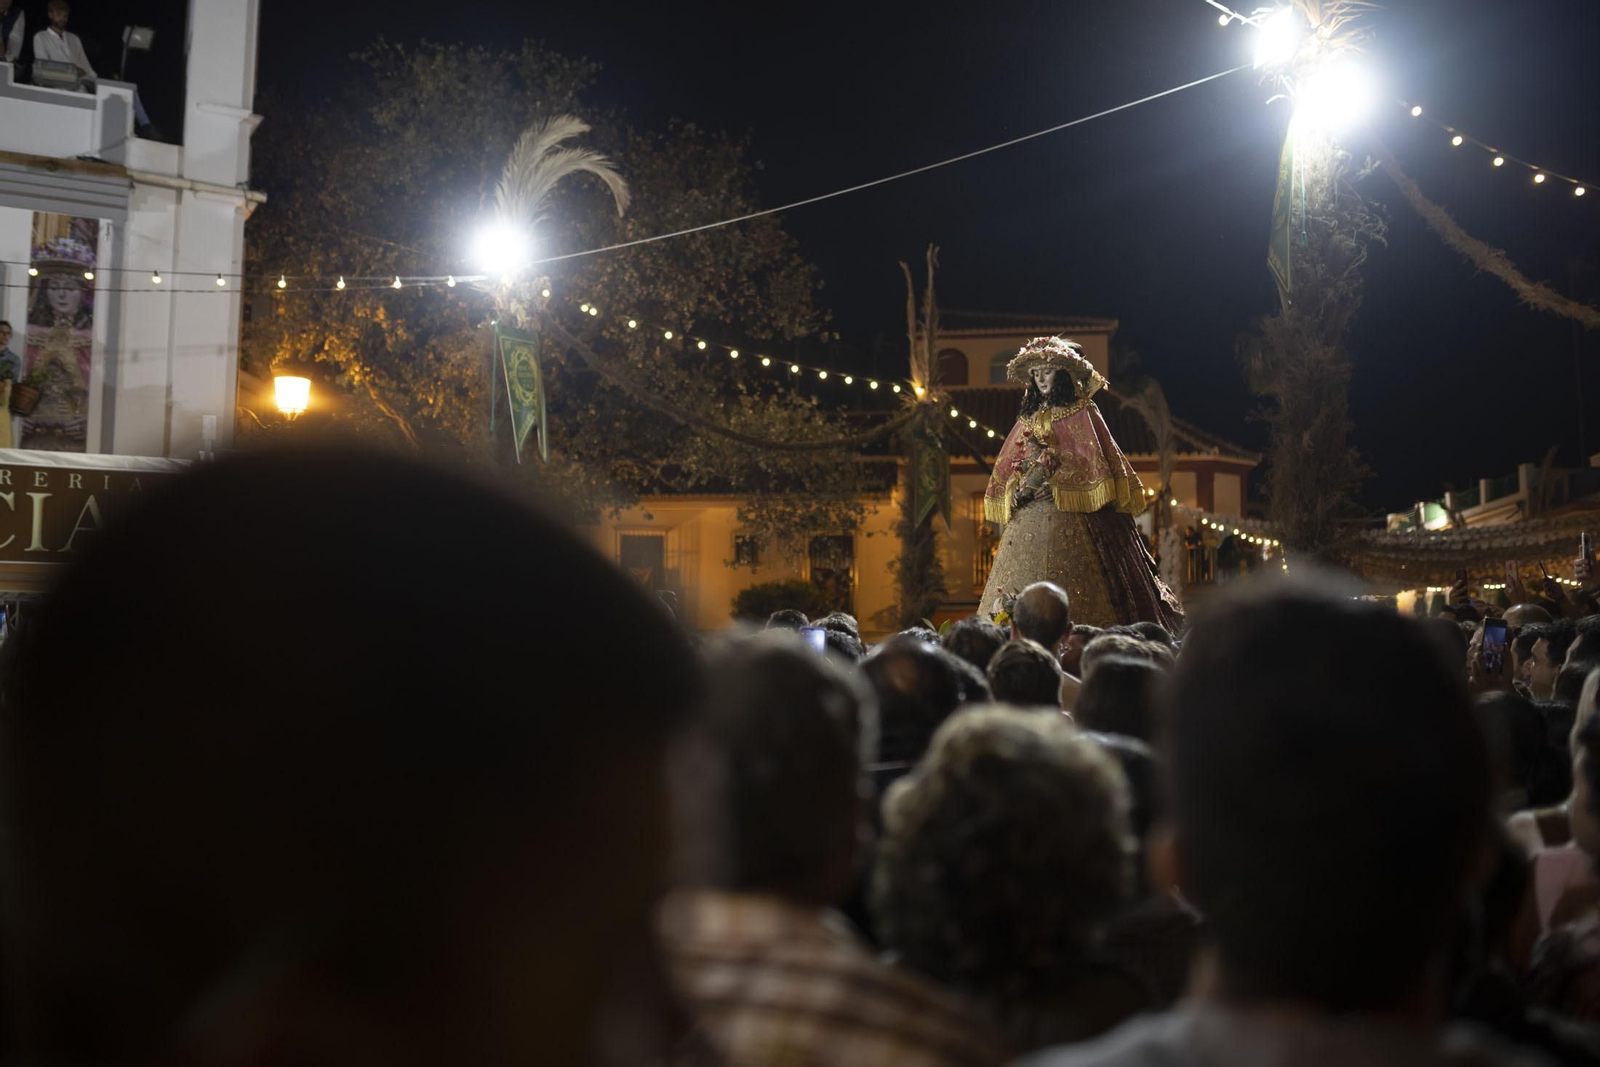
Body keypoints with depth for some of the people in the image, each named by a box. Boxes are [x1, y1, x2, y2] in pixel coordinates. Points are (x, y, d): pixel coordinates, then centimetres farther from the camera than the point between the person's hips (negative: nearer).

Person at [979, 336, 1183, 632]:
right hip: (1029, 514, 6)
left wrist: (1053, 482, -13)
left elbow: (1093, 460, -8)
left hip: (1070, 512, -6)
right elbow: (1011, 465, 21)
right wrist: (1018, 488, 2)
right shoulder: (1029, 418, 19)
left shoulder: (1082, 413, 2)